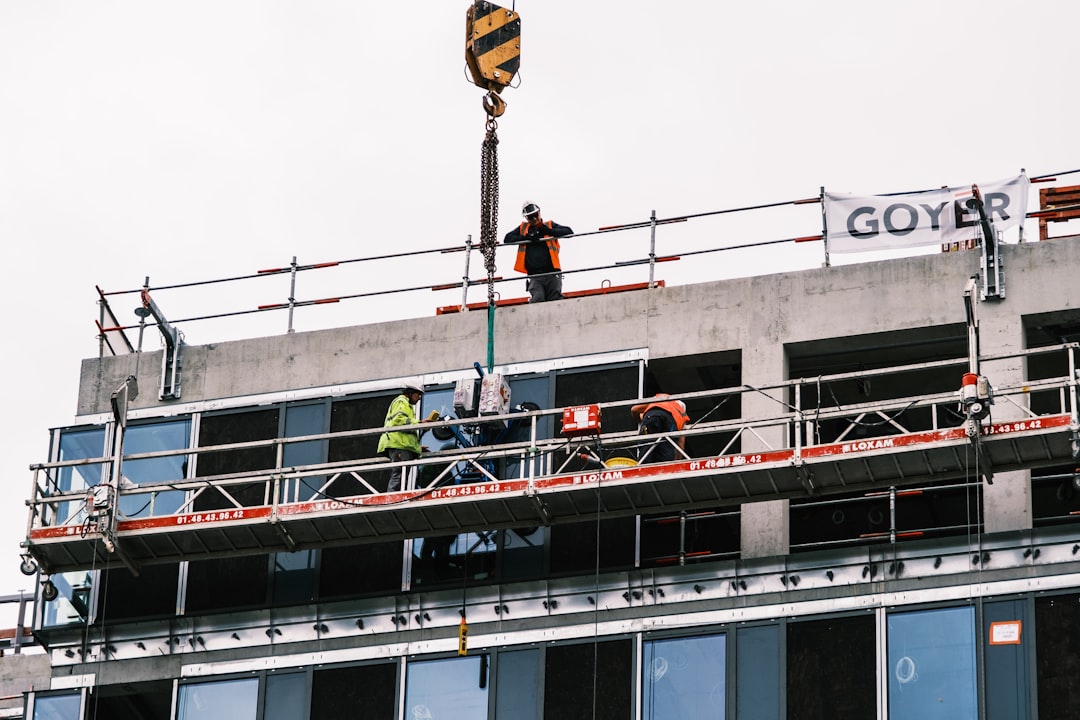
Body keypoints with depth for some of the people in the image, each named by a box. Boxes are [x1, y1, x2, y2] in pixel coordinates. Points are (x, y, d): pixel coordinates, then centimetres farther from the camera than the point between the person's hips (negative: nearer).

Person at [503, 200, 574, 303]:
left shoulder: (550, 225, 15)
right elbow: (507, 239, 12)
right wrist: (526, 238, -3)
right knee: (537, 300, -23)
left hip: (552, 273, 0)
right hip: (535, 276, 0)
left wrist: (550, 231, -8)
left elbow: (569, 232, 7)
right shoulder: (523, 229, 20)